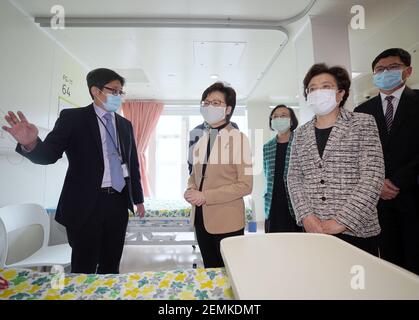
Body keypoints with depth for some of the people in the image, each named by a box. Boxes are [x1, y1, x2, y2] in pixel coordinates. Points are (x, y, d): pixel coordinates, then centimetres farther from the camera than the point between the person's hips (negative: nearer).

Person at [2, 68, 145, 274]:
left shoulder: (125, 124, 10)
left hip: (118, 202, 4)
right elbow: (48, 154, -8)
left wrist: (138, 198, 14)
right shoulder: (72, 117, -2)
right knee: (84, 270, 9)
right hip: (85, 204, -3)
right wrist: (30, 143, -31)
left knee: (111, 266, 16)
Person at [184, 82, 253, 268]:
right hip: (201, 218, 6)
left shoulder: (238, 139, -11)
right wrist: (191, 190, -5)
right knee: (210, 270, 22)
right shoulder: (201, 140, 8)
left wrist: (205, 196, -19)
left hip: (226, 221, -5)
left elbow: (245, 185, -16)